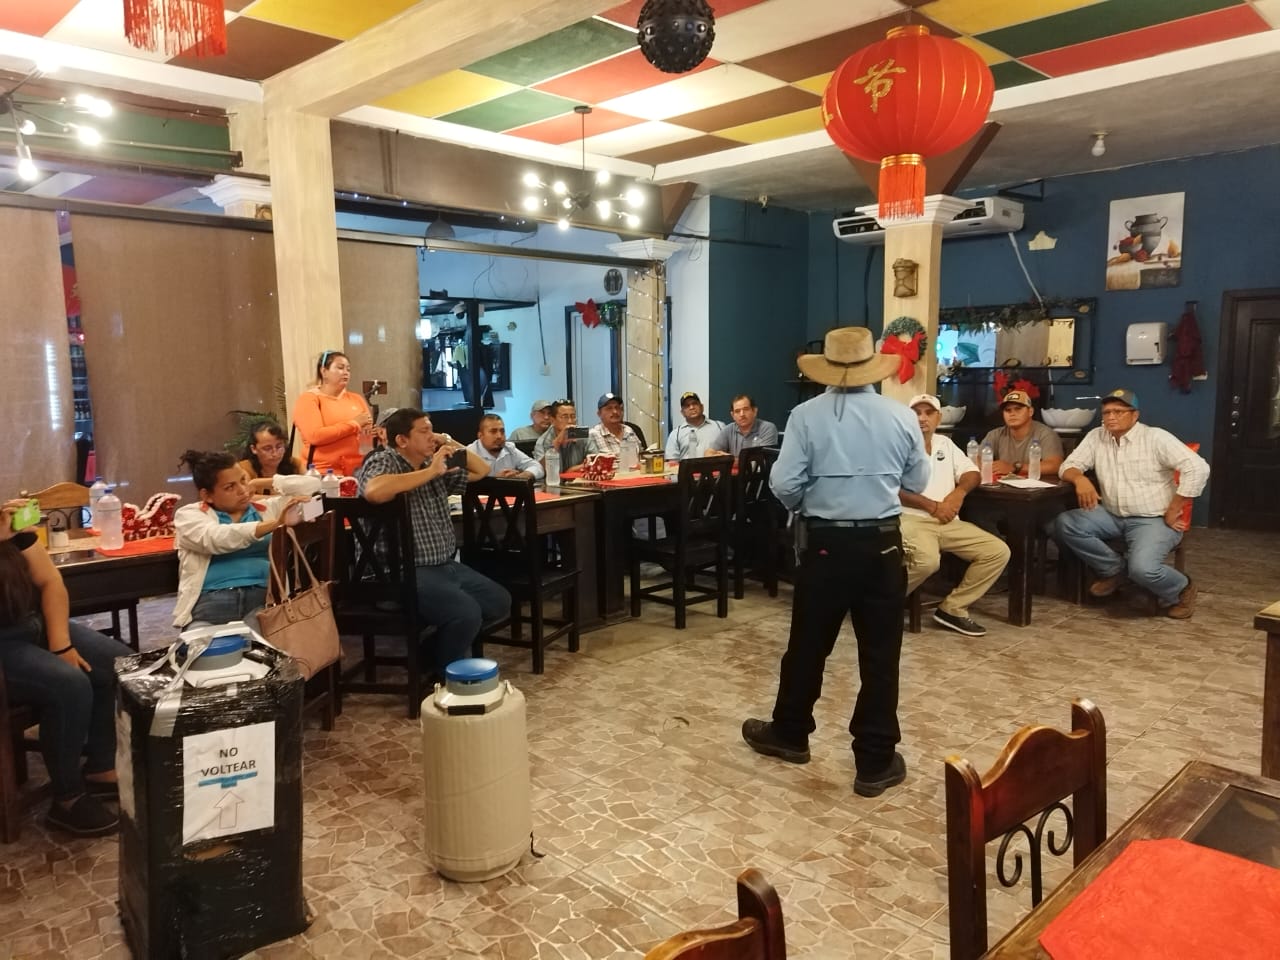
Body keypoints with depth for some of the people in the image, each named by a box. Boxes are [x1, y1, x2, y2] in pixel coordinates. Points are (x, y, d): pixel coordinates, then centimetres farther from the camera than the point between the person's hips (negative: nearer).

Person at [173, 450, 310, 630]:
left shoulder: (269, 508, 20)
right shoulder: (189, 515, 11)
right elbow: (217, 539, -11)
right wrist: (275, 524, -23)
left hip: (263, 599, 1)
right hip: (210, 603, -1)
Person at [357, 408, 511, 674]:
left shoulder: (433, 464, 13)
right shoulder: (383, 461, -10)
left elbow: (482, 471, 24)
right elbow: (373, 491, -34)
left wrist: (450, 443, 8)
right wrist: (431, 472, -25)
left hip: (445, 565, 9)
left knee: (499, 602, 5)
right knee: (466, 612, -26)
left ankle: (449, 643, 21)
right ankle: (446, 671, 1)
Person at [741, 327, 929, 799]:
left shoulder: (806, 415, -8)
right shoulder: (900, 416, -2)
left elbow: (784, 485, -11)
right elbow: (918, 482, 9)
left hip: (825, 543, -1)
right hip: (882, 543, 1)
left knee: (808, 645, 15)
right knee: (880, 653, 8)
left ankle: (789, 734, 33)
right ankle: (876, 762, 16)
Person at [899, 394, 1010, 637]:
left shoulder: (945, 443, 21)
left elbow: (973, 473, 16)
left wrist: (959, 491, -7)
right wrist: (932, 506, -16)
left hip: (947, 522, 7)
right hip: (910, 519, -7)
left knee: (999, 552, -8)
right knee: (927, 560, -36)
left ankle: (952, 609, -4)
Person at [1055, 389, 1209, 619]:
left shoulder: (1156, 438, -10)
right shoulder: (1096, 437, 4)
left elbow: (1198, 469, -17)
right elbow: (1068, 466, 2)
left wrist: (1172, 512, -16)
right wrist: (1080, 478, -24)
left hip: (1153, 520, -6)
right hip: (1113, 516, 6)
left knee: (1142, 569, -30)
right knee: (1065, 523, -16)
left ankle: (1181, 590, 7)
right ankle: (1114, 568, 4)